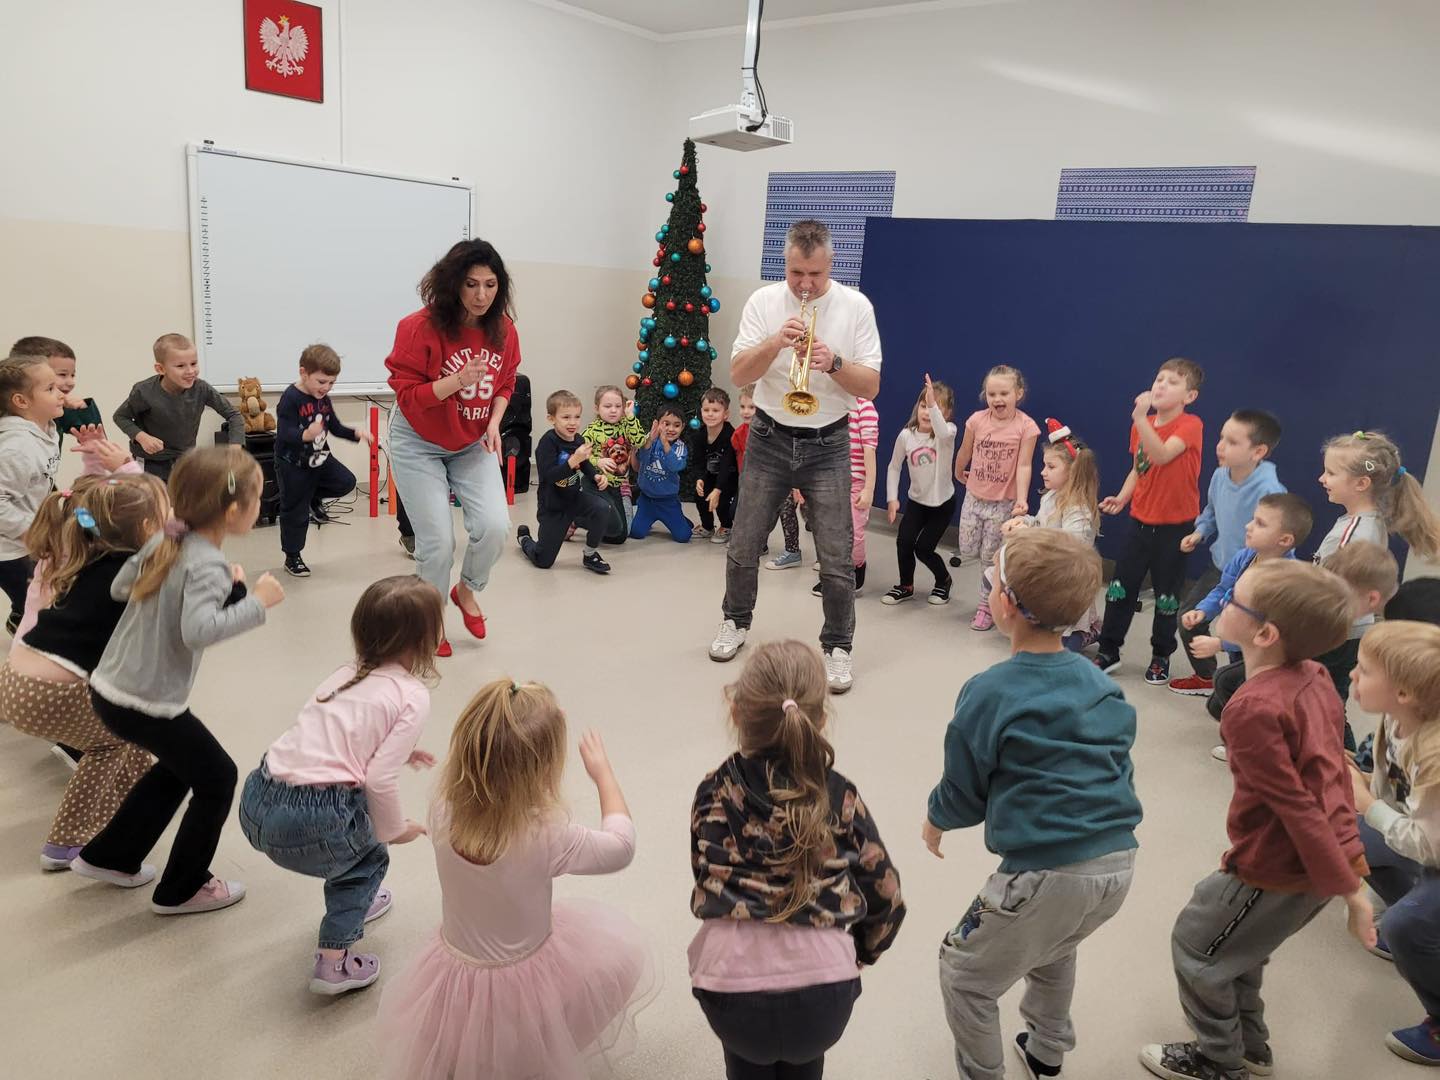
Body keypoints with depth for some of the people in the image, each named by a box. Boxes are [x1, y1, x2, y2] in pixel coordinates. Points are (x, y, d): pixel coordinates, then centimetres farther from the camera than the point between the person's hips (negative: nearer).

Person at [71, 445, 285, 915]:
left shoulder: (164, 541, 3)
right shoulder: (208, 565, -23)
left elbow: (120, 586, 17)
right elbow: (198, 630, -39)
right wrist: (256, 602, -28)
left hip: (109, 687, 9)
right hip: (147, 704, -9)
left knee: (177, 767, 28)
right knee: (216, 778, 9)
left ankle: (107, 856, 39)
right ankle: (181, 890, 22)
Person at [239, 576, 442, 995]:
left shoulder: (348, 674, 13)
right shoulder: (412, 696, -8)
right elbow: (379, 779, -13)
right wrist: (395, 828, 4)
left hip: (257, 801, 7)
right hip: (308, 824, -7)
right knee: (370, 858, 23)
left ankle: (353, 900, 52)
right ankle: (333, 963, 18)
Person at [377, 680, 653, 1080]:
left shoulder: (443, 812, -21)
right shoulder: (549, 836, -31)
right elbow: (622, 846, -12)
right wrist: (603, 773, -2)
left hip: (454, 988, 5)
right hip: (528, 987, -5)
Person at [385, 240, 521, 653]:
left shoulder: (503, 329, -7)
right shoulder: (420, 327, -22)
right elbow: (407, 395, -20)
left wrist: (494, 423, -10)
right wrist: (459, 380, -34)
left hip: (473, 443, 4)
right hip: (419, 443, -4)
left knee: (494, 526, -13)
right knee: (438, 542, -5)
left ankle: (466, 589, 20)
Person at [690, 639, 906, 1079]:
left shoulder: (712, 794, -2)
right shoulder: (840, 798, -2)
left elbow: (707, 883, 8)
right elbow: (887, 898, 6)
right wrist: (858, 953, 25)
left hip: (731, 984, 0)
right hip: (823, 994, 0)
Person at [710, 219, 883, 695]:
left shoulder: (855, 307, -5)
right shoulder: (763, 301, -3)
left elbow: (871, 386, -6)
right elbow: (739, 373, -8)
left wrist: (834, 362, -24)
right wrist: (776, 343, -24)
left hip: (828, 446, -1)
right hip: (769, 440, 1)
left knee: (837, 558, -2)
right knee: (744, 545, 10)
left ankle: (838, 647, 14)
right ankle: (736, 621, 34)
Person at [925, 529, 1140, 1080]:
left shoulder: (989, 694, -14)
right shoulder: (1098, 681, 3)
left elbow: (964, 793, -4)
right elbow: (1118, 769, 13)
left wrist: (935, 819, 18)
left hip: (1047, 874, -7)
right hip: (1119, 863, 8)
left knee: (964, 976, 18)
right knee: (1054, 948, 37)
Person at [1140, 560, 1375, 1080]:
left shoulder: (1252, 709, -28)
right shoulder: (1316, 677, -2)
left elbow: (1297, 808, -25)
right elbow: (1331, 770, 9)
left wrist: (1349, 891, -17)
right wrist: (1350, 862, 20)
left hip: (1281, 870, -8)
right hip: (1325, 858, 8)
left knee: (1195, 947, 15)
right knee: (1235, 940, 29)